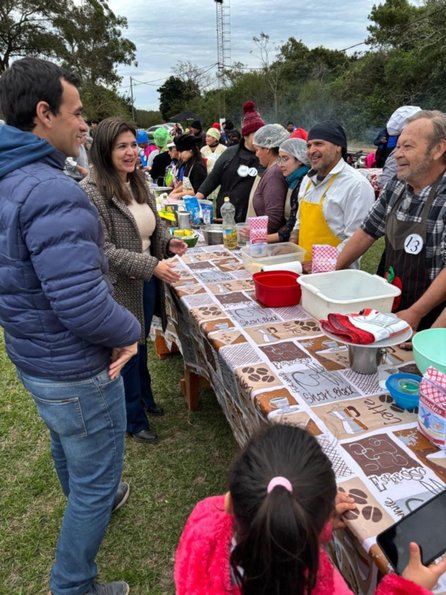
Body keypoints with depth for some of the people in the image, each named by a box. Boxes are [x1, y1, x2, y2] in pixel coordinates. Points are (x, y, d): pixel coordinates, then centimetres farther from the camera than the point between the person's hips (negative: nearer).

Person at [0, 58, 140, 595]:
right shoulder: (53, 192, -28)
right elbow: (82, 303, -34)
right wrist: (130, 331, -14)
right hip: (75, 370, -10)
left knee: (66, 448, 33)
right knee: (96, 481, 12)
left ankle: (87, 503, 61)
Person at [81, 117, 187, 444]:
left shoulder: (139, 182, 5)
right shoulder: (91, 192, -20)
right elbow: (103, 251, -23)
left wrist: (169, 241, -4)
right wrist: (151, 265, -28)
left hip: (147, 283, 7)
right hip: (120, 289, -7)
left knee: (141, 344, 24)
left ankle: (145, 397, 48)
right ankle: (134, 420, 33)